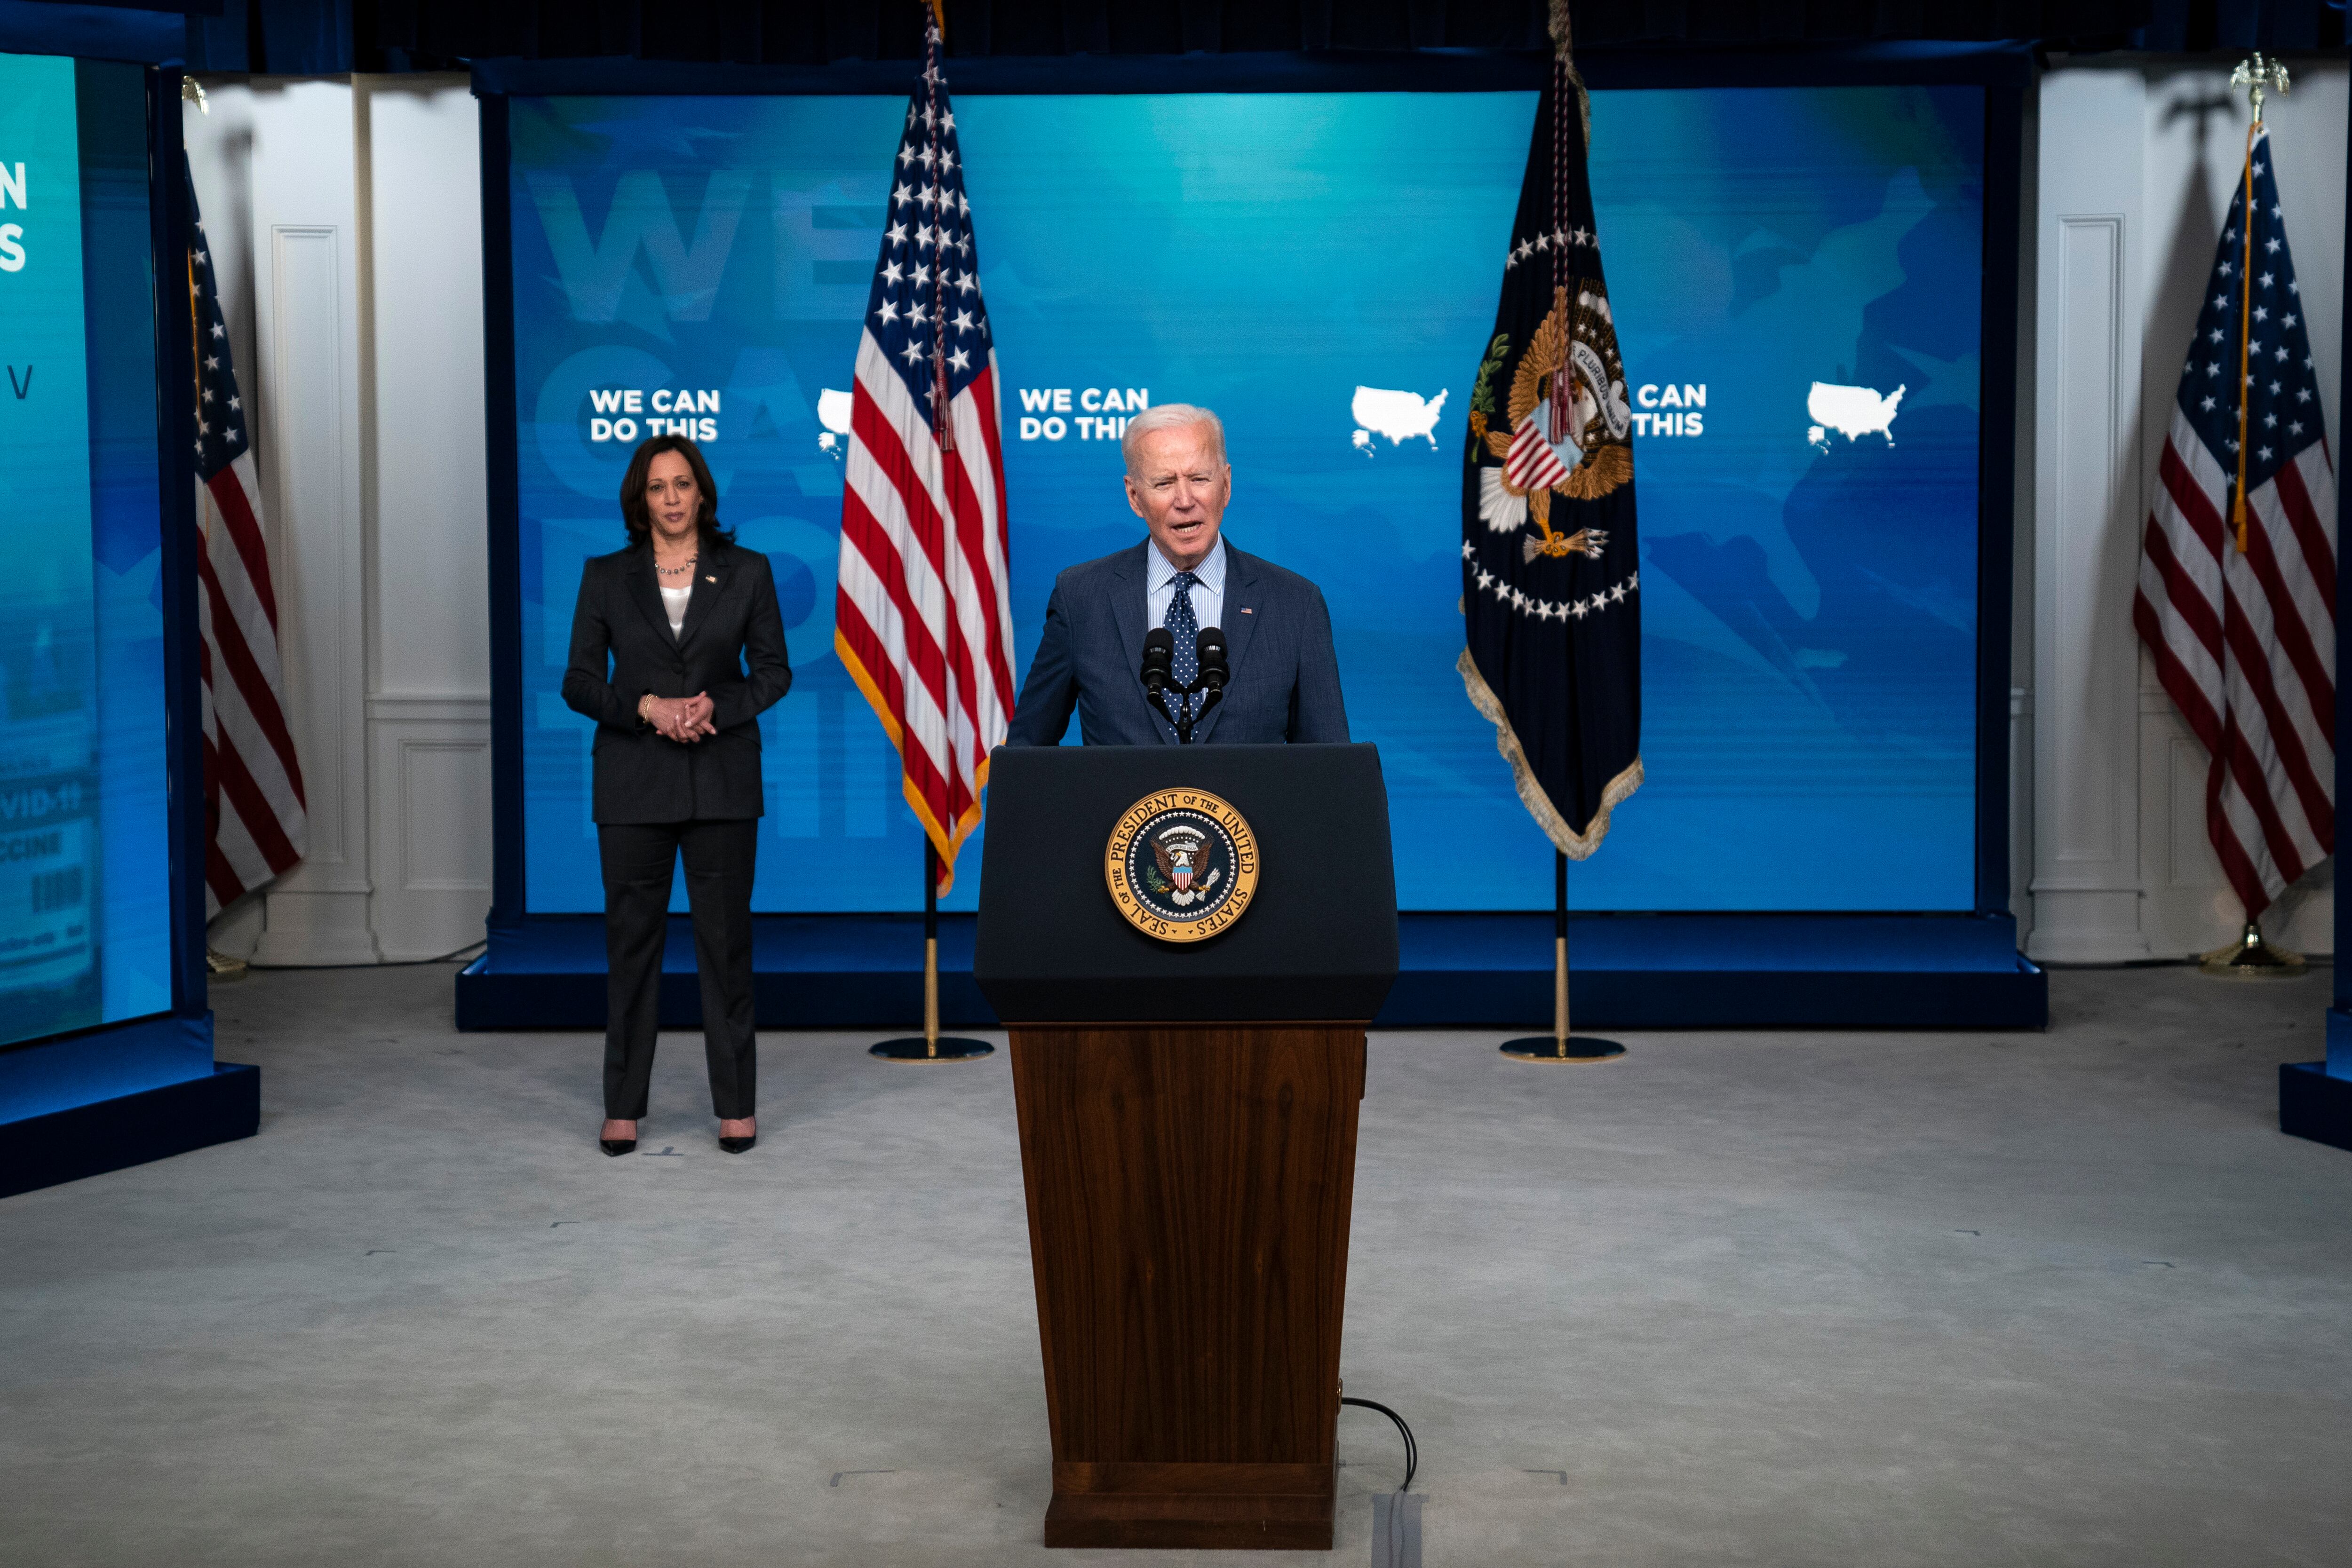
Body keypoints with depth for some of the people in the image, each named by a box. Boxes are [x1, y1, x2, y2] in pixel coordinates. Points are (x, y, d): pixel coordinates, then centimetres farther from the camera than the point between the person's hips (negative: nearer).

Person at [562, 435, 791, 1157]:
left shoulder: (747, 572, 4)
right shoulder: (606, 576, 4)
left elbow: (773, 671, 4)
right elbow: (579, 682, 3)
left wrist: (715, 706, -13)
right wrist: (648, 707, -14)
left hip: (722, 780, 0)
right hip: (633, 782, 0)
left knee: (725, 936, 2)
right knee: (632, 937, 3)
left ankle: (735, 1104, 10)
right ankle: (623, 1106, 11)